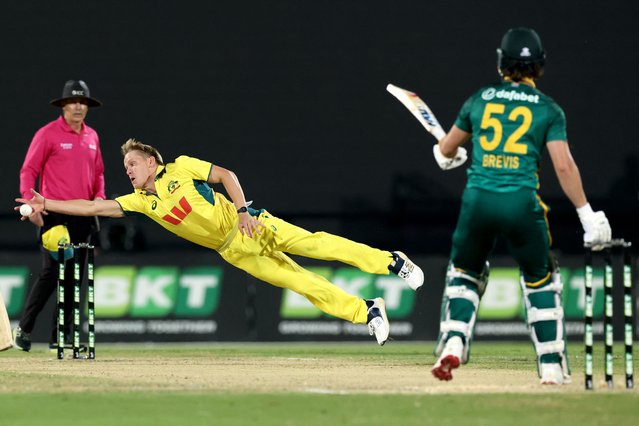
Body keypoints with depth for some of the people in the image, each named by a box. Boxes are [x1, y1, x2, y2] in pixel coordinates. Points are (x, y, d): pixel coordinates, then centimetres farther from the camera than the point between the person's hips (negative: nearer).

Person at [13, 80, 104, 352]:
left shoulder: (91, 136, 14)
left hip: (83, 215, 6)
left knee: (74, 276, 6)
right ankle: (24, 329, -2)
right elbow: (28, 171, -6)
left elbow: (98, 172, 23)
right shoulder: (48, 134, -5)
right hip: (55, 215, -6)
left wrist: (99, 197, 5)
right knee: (51, 273, -13)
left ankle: (59, 337, 13)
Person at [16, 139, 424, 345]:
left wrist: (243, 210, -19)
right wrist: (47, 204, -3)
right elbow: (93, 207, 3)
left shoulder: (180, 168, -5)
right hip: (233, 250, 4)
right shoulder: (140, 201, 6)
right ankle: (367, 311, 0)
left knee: (312, 244, -15)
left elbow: (225, 174, -8)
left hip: (251, 225, -4)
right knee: (300, 282, -4)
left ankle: (392, 262, -7)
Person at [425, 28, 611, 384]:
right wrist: (587, 215, -2)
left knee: (464, 274, 21)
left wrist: (448, 155, 47)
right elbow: (564, 166, -6)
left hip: (478, 200, 2)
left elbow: (445, 152, 23)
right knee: (541, 281, 14)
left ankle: (453, 343, 0)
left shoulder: (479, 100, 11)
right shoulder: (549, 109, 3)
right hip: (522, 204, -2)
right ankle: (552, 367, 11)